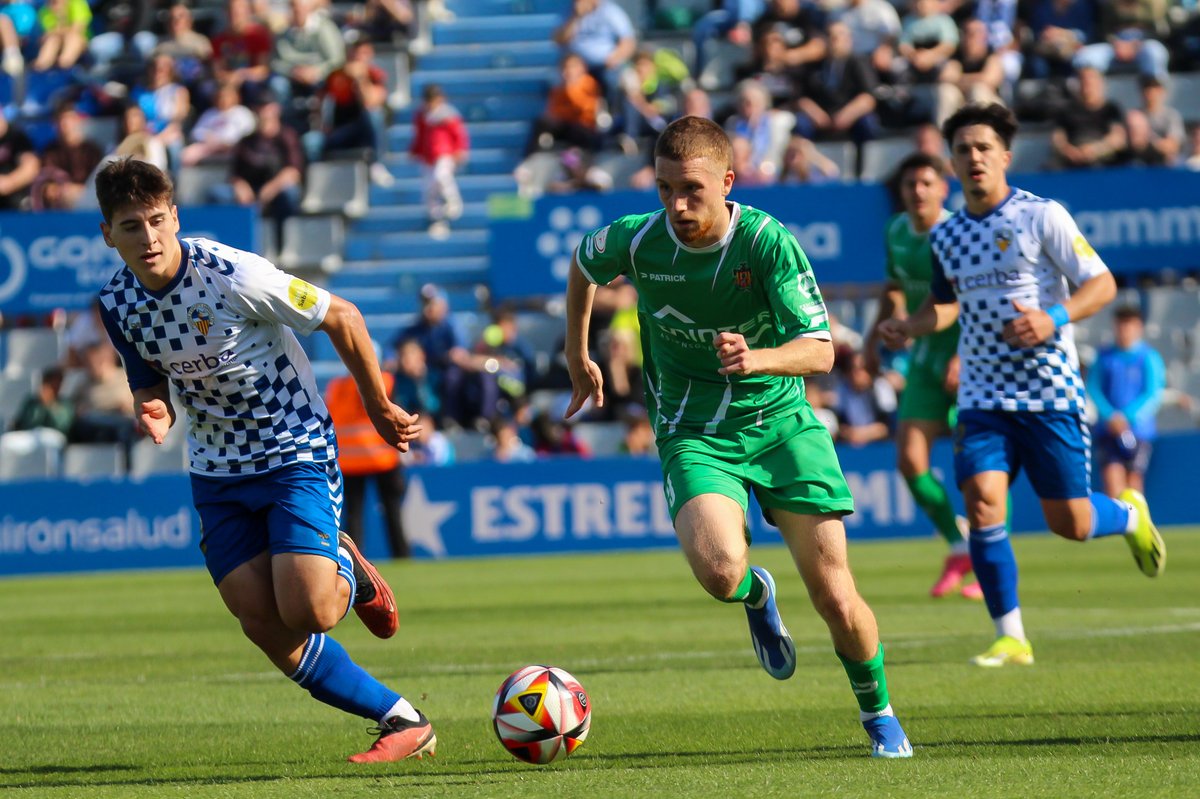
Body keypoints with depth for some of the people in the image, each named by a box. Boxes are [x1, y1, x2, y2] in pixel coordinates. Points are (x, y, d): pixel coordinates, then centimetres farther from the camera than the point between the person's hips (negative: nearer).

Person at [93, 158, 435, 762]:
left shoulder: (233, 275, -23)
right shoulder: (117, 304, -5)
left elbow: (341, 318, -12)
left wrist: (380, 410, -2)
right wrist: (154, 412, -15)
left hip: (295, 453, -5)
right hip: (217, 472, 5)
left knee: (304, 613, -21)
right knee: (265, 627, -5)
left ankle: (348, 572, 17)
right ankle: (404, 722, 7)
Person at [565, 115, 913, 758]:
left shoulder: (768, 242, -17)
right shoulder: (636, 241, -11)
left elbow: (820, 350, -20)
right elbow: (581, 264, 14)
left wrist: (757, 359, -40)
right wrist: (578, 359, 23)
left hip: (781, 421, 0)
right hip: (694, 433, 0)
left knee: (835, 598, -6)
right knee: (719, 570, -29)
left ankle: (879, 716, 23)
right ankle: (757, 595, 10)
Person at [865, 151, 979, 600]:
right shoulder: (896, 232, 5)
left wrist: (964, 357, -27)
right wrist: (877, 332, 15)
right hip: (925, 359, 6)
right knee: (910, 460, -4)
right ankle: (958, 550, 14)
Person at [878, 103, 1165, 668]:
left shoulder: (1041, 217, -6)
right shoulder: (945, 237, 9)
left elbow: (1102, 283, -6)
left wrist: (1055, 318, -23)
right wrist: (908, 327, 6)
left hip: (1050, 390, -3)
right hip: (983, 395, 3)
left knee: (1070, 523, -1)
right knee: (982, 501, -17)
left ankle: (1130, 515, 37)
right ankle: (1010, 637, -8)